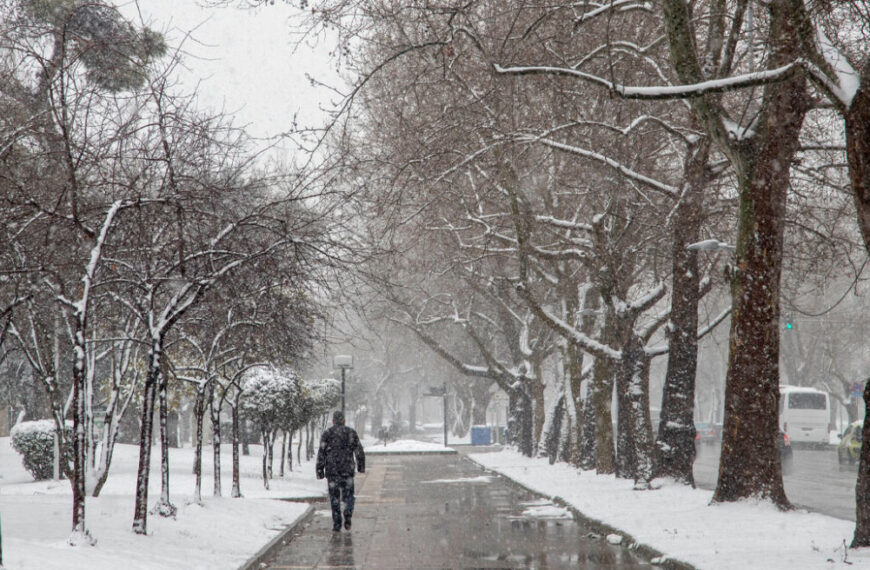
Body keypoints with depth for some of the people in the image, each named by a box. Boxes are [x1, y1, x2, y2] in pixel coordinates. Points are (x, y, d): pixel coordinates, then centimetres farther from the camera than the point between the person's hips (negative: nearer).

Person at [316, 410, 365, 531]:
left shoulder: (327, 434, 2)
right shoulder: (351, 432, 5)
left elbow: (321, 453, -2)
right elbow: (359, 451, 3)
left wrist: (320, 471, 1)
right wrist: (361, 466, 15)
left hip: (332, 470, 0)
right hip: (347, 469, 0)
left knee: (334, 497, 6)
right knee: (348, 494, 11)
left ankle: (336, 524, 3)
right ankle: (348, 514, -15)